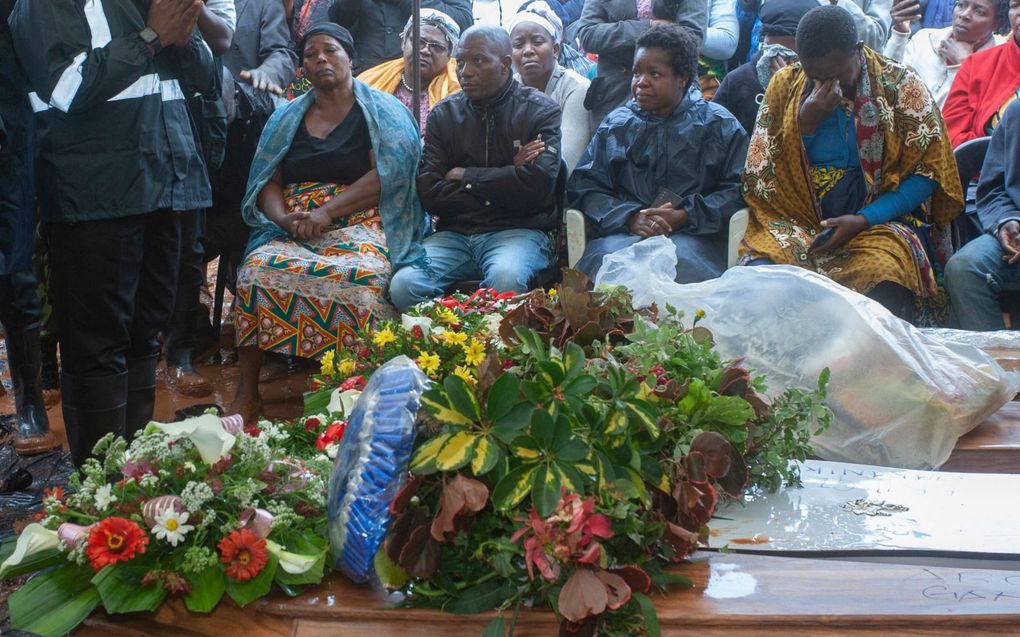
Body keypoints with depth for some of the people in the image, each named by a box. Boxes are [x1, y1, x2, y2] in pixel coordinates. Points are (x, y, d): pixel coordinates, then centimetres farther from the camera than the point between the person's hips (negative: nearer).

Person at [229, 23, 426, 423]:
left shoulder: (382, 112, 8)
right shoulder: (287, 117, 20)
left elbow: (386, 176, -6)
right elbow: (268, 181, 13)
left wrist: (326, 212, -17)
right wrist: (284, 217, -11)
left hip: (358, 227, -3)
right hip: (292, 232, 3)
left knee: (362, 278, -38)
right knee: (256, 270, -28)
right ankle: (247, 394, -25)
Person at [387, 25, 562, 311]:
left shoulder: (541, 111, 2)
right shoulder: (443, 114, 11)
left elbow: (537, 184, -14)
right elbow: (429, 194, 0)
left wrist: (466, 177, -3)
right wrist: (505, 178, -6)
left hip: (518, 230, -2)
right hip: (455, 233, 3)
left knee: (505, 279, -37)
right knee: (403, 284, -26)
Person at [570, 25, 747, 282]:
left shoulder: (719, 124, 12)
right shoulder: (615, 125, 19)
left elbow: (737, 188, 1)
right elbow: (585, 187, 9)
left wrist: (684, 217, -12)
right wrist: (630, 217, -10)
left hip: (694, 235, -1)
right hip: (623, 233, 1)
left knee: (685, 266, -37)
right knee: (603, 261, -34)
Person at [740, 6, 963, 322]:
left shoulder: (901, 85, -1)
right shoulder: (785, 85, 5)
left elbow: (929, 171, -2)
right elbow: (764, 176, 3)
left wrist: (864, 220, -14)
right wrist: (805, 125, -12)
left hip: (880, 221, -1)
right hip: (798, 222, 2)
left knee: (884, 286, -34)